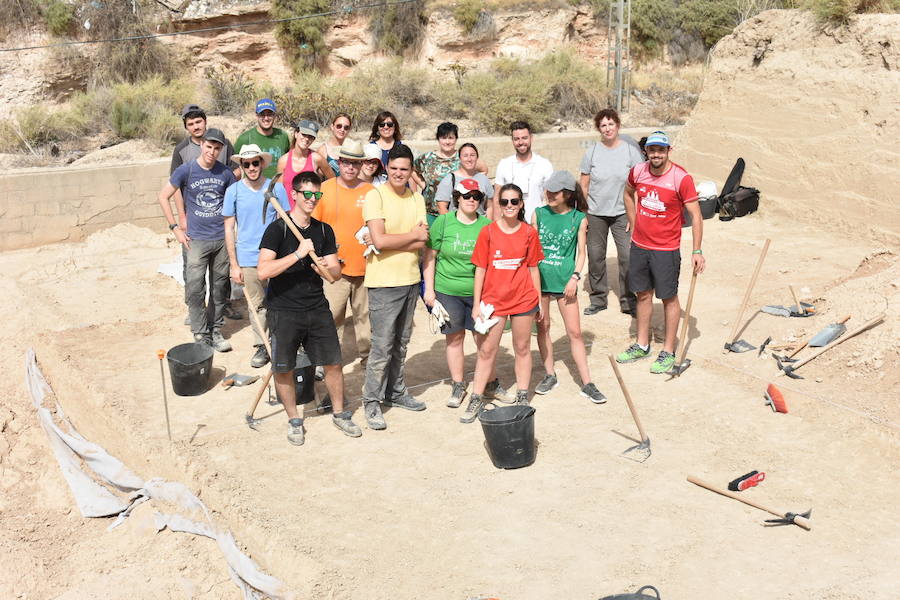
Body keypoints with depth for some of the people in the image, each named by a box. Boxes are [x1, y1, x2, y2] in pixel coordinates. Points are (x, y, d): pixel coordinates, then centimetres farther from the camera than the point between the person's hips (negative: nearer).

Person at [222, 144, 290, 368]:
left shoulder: (276, 188, 0)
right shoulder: (233, 191, -1)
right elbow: (229, 229, 2)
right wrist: (234, 265, -1)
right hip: (248, 259, 0)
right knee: (257, 305, 9)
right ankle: (262, 347, 22)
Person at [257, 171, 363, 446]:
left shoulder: (324, 231, 8)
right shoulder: (277, 229, -10)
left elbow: (336, 271, 9)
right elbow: (263, 271, -20)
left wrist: (326, 267, -14)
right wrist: (298, 253, -25)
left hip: (317, 308, 4)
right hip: (283, 311, -4)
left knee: (333, 363, 8)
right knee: (283, 370, 5)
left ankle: (340, 413, 28)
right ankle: (294, 420, 24)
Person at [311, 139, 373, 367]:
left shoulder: (371, 192, 4)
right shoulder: (325, 188, 2)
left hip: (365, 265, 1)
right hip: (334, 265, -1)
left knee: (365, 313, 10)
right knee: (331, 315, 0)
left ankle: (368, 353, 25)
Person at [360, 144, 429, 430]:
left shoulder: (416, 198, 8)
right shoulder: (375, 195, -10)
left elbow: (423, 242, -2)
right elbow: (379, 240, -20)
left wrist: (393, 241, -16)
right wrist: (413, 236, -7)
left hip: (411, 279, 6)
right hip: (383, 282, -6)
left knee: (401, 343, 16)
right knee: (382, 346, -3)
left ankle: (395, 392, 30)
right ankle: (372, 401, 8)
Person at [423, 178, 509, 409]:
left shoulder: (487, 225, 0)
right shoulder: (443, 222, -2)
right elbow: (430, 257, 2)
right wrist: (429, 288, -2)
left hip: (479, 292, 0)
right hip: (448, 291, 0)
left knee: (484, 338, 4)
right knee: (455, 338, 8)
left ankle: (491, 383, 21)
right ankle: (458, 386, 22)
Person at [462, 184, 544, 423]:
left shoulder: (529, 233, -1)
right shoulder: (488, 232, -4)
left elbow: (533, 268, 6)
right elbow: (480, 269, -2)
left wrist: (539, 301, 7)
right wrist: (476, 304, -3)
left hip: (523, 298, 1)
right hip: (493, 299, -1)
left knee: (522, 348, 12)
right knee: (486, 350, 3)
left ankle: (522, 397, 25)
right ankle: (476, 400, 12)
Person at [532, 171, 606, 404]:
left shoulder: (579, 219, -1)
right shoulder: (539, 214, 2)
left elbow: (581, 251, 3)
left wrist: (575, 277, -8)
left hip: (565, 280, -2)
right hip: (540, 277, 2)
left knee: (574, 332, -1)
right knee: (542, 327, 10)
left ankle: (587, 383, 4)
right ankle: (550, 375, 26)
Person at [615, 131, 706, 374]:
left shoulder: (681, 178, -16)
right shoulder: (637, 171, -2)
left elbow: (695, 215, -13)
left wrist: (697, 251, -17)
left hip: (666, 249, -5)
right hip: (639, 245, 5)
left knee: (669, 298, 4)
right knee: (643, 294, 15)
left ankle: (668, 351, 15)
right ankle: (642, 345, 29)